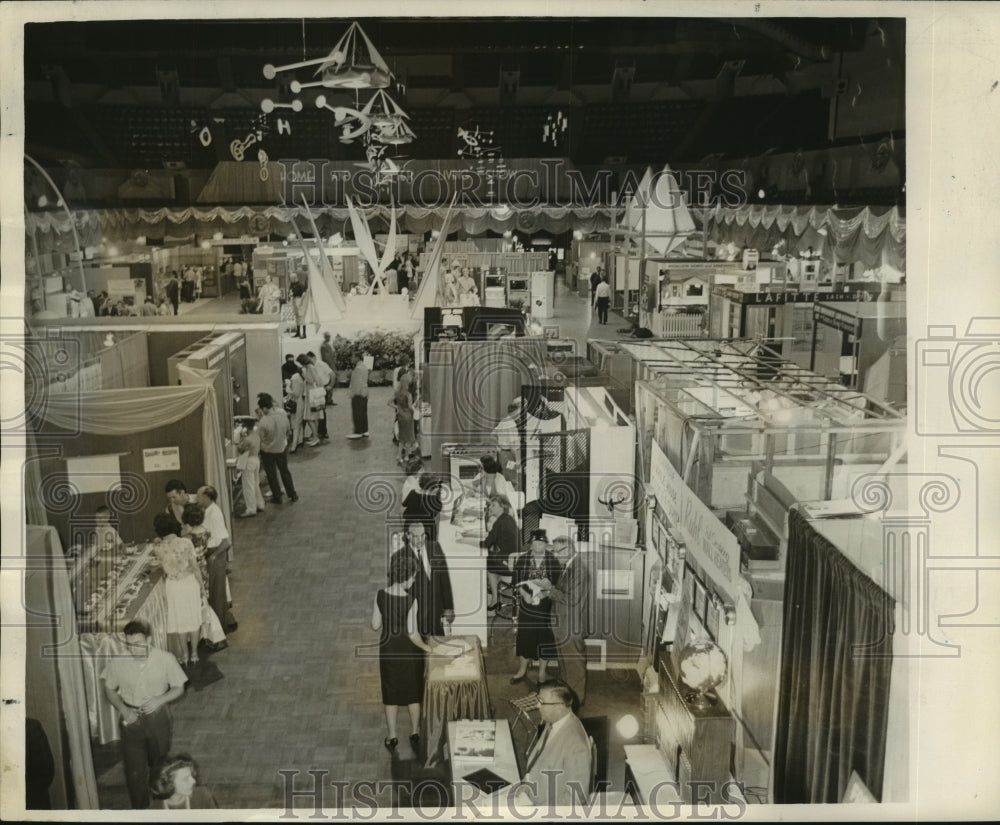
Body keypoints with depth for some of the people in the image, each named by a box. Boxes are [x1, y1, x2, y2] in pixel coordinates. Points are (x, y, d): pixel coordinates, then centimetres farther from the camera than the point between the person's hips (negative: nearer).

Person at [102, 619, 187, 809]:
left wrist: (160, 699, -25)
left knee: (160, 764, 23)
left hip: (157, 717, 1)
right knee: (135, 770, 3)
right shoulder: (117, 661, -17)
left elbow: (179, 689, -7)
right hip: (131, 719, -1)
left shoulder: (165, 659, -19)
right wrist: (123, 709, -16)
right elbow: (109, 689, 0)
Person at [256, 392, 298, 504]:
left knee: (271, 474, 15)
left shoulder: (263, 422, -30)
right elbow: (288, 430, -2)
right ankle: (292, 495, 29)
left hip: (268, 450, -4)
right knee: (284, 471, 22)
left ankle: (277, 497, 25)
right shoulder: (282, 413, -17)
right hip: (282, 447, 4)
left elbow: (260, 439, -17)